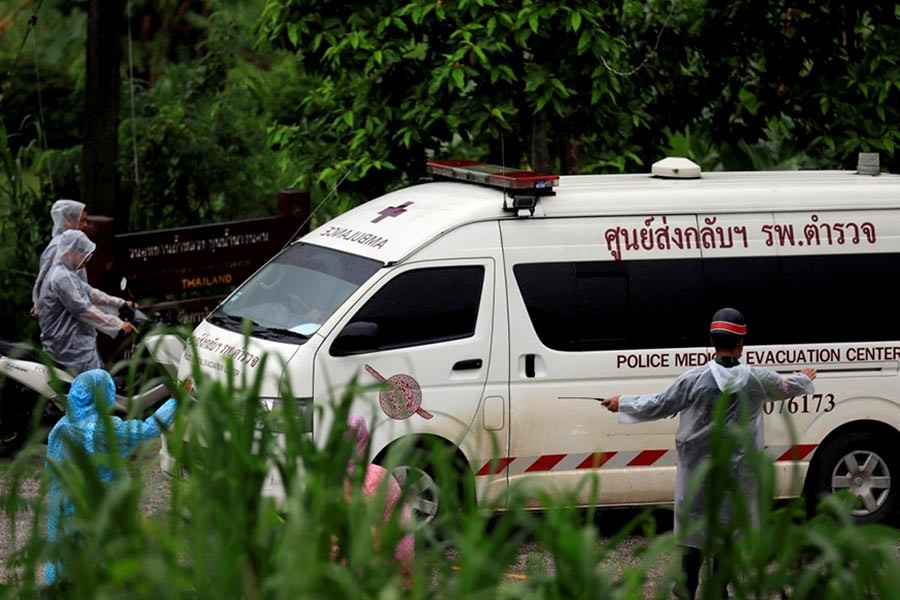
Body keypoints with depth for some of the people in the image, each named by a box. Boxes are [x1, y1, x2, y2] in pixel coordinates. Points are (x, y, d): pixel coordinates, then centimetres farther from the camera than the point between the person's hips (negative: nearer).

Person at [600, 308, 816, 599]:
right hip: (737, 473, 1)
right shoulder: (757, 379, -5)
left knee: (694, 531, 8)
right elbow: (788, 387, 16)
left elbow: (658, 406, -6)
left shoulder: (695, 379, -13)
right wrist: (805, 379, 40)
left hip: (697, 470, -1)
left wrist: (622, 403, 11)